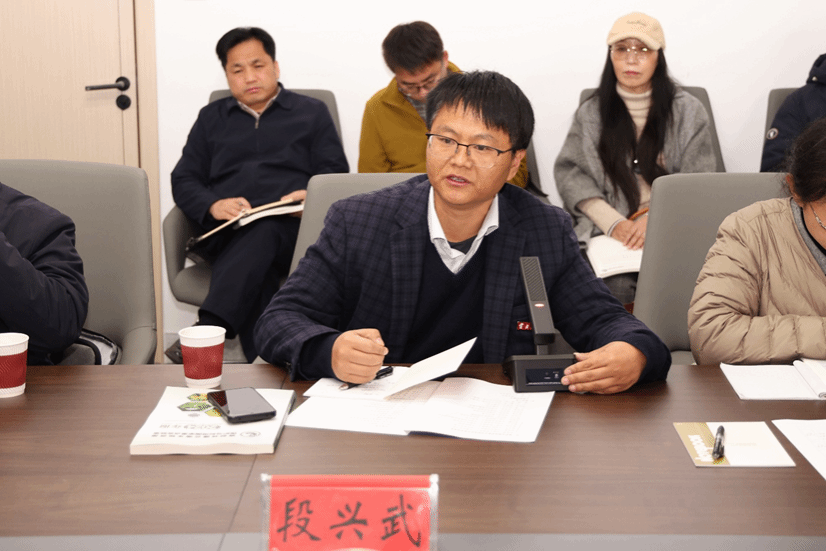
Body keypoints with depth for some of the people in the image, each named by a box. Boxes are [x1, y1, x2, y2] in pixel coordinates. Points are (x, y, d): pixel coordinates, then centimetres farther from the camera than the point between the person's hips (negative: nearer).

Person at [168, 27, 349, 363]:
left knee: (263, 232, -40)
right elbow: (183, 180, 18)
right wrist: (213, 205, -6)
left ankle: (207, 331, -56)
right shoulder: (211, 118, 28)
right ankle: (263, 367, -52)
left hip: (290, 227, -2)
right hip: (225, 234, 2)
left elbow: (337, 177, 13)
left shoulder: (311, 113, 22)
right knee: (256, 265, -36)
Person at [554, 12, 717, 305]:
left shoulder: (688, 112, 9)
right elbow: (568, 171, 6)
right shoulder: (591, 113, 13)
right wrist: (612, 221, -9)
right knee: (617, 286, -30)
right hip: (607, 231, 0)